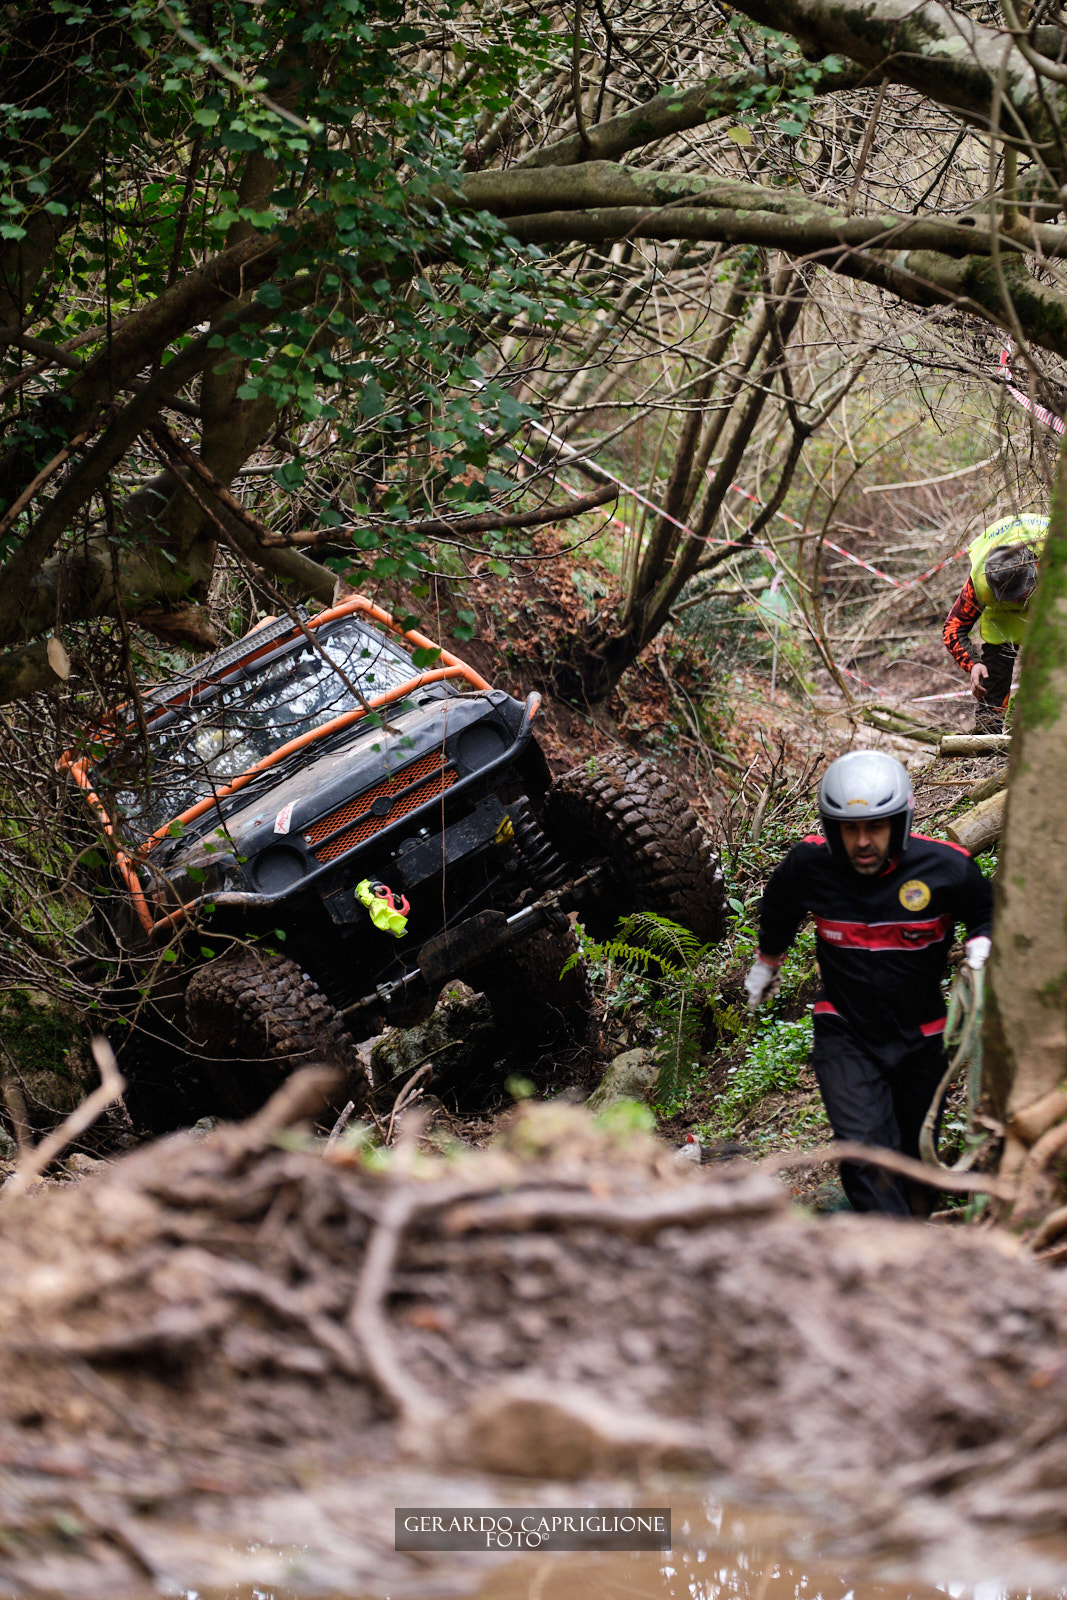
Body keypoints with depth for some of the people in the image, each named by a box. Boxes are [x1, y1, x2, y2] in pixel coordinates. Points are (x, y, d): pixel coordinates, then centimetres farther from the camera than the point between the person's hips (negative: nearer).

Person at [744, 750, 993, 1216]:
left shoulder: (944, 867, -18)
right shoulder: (809, 864, -15)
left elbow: (988, 913, 4)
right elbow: (778, 908, 10)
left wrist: (979, 953, -17)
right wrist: (766, 963, 26)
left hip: (920, 1038, 1)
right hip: (845, 1036, -1)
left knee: (915, 1155, 16)